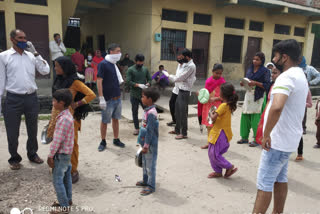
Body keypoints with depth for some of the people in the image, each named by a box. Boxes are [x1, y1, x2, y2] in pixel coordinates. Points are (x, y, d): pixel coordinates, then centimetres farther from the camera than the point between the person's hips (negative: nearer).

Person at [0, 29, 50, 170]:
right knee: (12, 132, 8)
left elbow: (45, 71, -3)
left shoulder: (31, 56, 6)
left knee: (33, 130, 17)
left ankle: (32, 154, 35)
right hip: (13, 99, -3)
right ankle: (14, 158, 28)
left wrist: (35, 53, -6)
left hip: (31, 98, 3)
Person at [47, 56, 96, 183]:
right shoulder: (59, 80, 9)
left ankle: (73, 171, 15)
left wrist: (77, 104, -14)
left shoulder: (74, 82, -13)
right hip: (57, 115, 7)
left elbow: (91, 95, -17)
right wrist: (53, 117, 18)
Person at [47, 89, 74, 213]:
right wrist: (52, 154, 19)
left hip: (61, 154, -10)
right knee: (66, 177, 20)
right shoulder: (67, 115, 6)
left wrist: (51, 156, -15)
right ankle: (68, 200, 35)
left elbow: (57, 140, -24)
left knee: (57, 180, 1)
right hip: (66, 152, 10)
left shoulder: (64, 119, -26)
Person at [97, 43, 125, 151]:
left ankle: (116, 140, 27)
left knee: (116, 119, 15)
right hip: (108, 99, -7)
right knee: (104, 121, 5)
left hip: (117, 98, 7)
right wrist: (101, 98, -21)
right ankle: (103, 142, 20)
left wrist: (121, 81, 4)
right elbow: (99, 81, -17)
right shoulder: (103, 64, -12)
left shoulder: (114, 64, 10)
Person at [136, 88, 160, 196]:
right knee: (145, 163, 22)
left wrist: (146, 146, -20)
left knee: (150, 165, 3)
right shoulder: (148, 110, 6)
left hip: (150, 144, -10)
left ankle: (151, 186, 16)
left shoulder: (151, 113, -24)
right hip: (146, 142, 10)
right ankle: (146, 181, 38)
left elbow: (150, 131, -23)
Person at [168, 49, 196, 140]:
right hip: (181, 90, 10)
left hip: (184, 92, -10)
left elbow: (180, 78, -18)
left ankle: (184, 133, 9)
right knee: (177, 111, 17)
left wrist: (169, 76, -7)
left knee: (183, 112, -3)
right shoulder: (186, 64, 12)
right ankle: (177, 129, 31)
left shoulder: (191, 66, -18)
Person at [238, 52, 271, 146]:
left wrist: (256, 83, -19)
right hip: (248, 96, 5)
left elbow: (267, 85, -9)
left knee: (256, 119, -4)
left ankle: (256, 139, 9)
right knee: (245, 117, 5)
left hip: (258, 98, -5)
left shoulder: (265, 71, -4)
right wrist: (243, 83, -2)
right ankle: (244, 137, 17)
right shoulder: (250, 70, 13)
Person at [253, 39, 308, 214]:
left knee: (264, 183, -3)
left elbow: (276, 107, -39)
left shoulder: (286, 77, -21)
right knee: (280, 179, 19)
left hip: (277, 141, -10)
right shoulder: (301, 75, 12)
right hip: (290, 139, 10)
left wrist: (266, 134, -28)